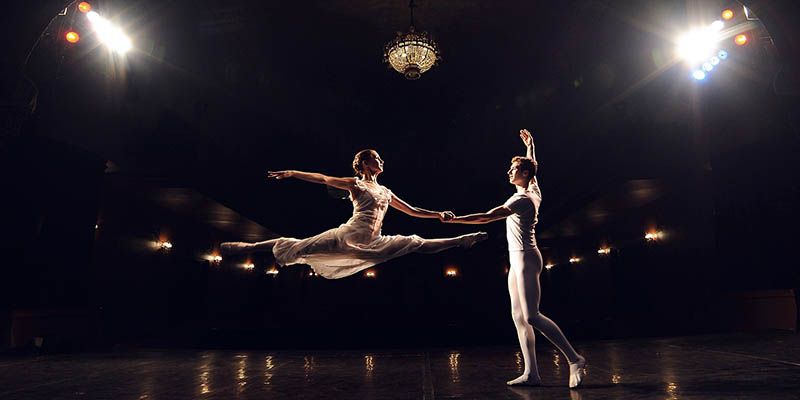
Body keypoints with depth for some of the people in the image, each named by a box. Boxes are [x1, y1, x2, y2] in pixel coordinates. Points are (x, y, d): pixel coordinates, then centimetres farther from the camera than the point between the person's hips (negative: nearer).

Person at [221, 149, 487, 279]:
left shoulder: (386, 192, 20)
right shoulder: (356, 184, 4)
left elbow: (412, 211, 24)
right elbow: (323, 179, -5)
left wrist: (438, 215, 17)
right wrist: (291, 173, -15)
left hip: (372, 244, 5)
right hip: (348, 235, -5)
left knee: (415, 244, 5)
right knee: (299, 247, -12)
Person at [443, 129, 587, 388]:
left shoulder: (522, 199, -15)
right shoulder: (533, 190, 12)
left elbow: (486, 217, -21)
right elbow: (532, 166, 34)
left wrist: (454, 220, -18)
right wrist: (529, 144, 46)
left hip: (525, 259, -10)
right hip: (518, 261, 10)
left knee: (532, 316, -13)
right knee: (518, 316, 4)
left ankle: (575, 359, -4)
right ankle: (531, 373, 5)